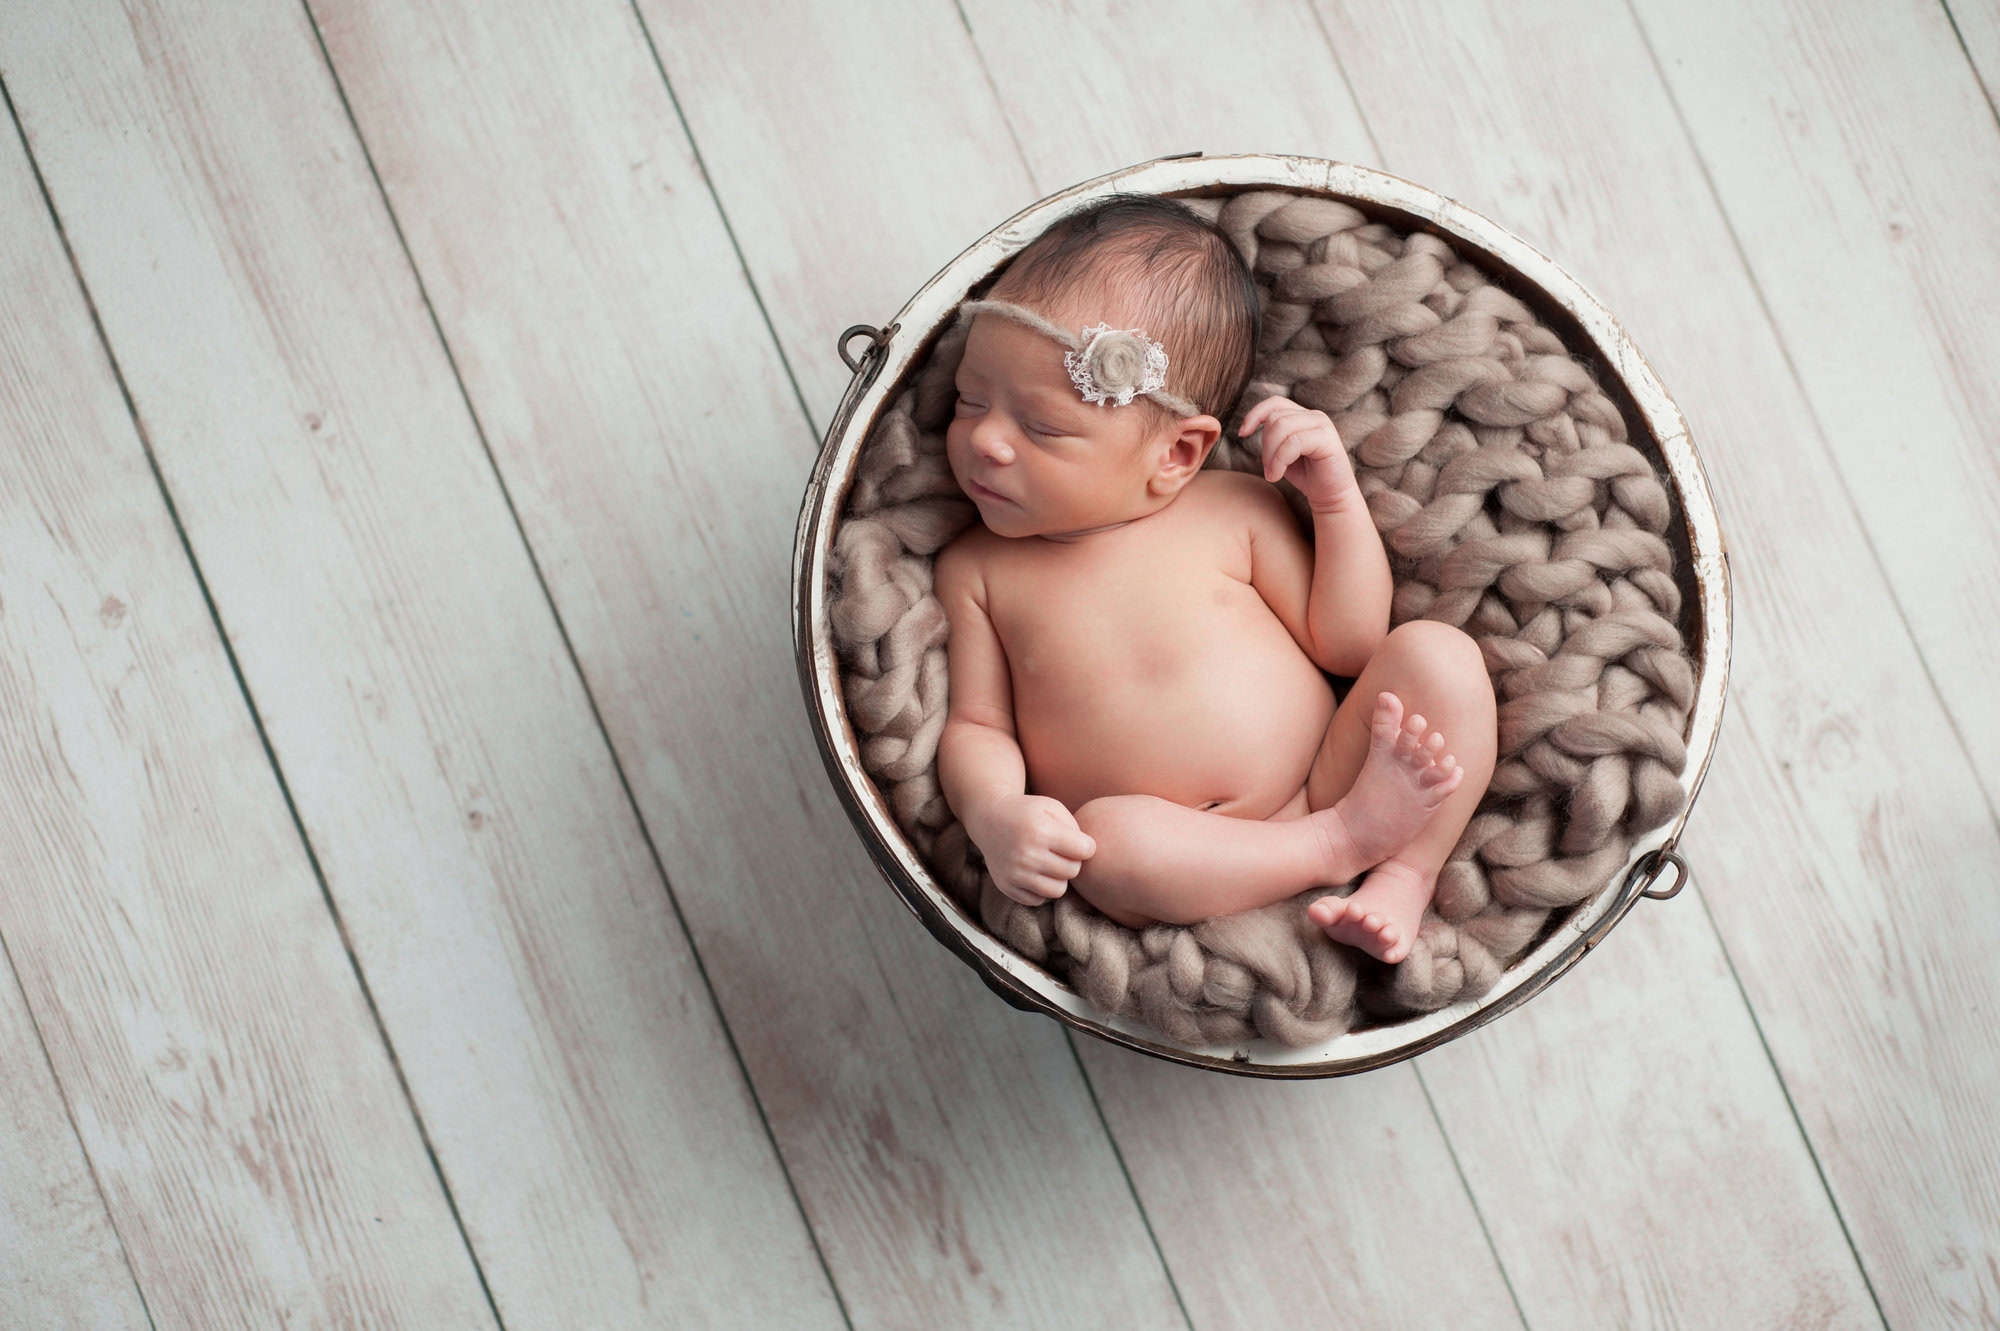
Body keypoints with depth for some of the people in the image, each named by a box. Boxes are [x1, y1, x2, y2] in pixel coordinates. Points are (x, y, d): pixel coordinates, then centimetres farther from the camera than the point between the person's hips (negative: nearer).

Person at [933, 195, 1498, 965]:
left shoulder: (1236, 511, 7)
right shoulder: (976, 569, 8)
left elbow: (1347, 646, 9)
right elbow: (976, 726, 5)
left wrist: (1336, 498, 0)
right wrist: (993, 814, -17)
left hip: (1325, 783, 2)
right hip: (1183, 859, -1)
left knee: (1438, 655, -17)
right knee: (1108, 837, -36)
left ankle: (1403, 876, -21)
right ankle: (1340, 845, -22)